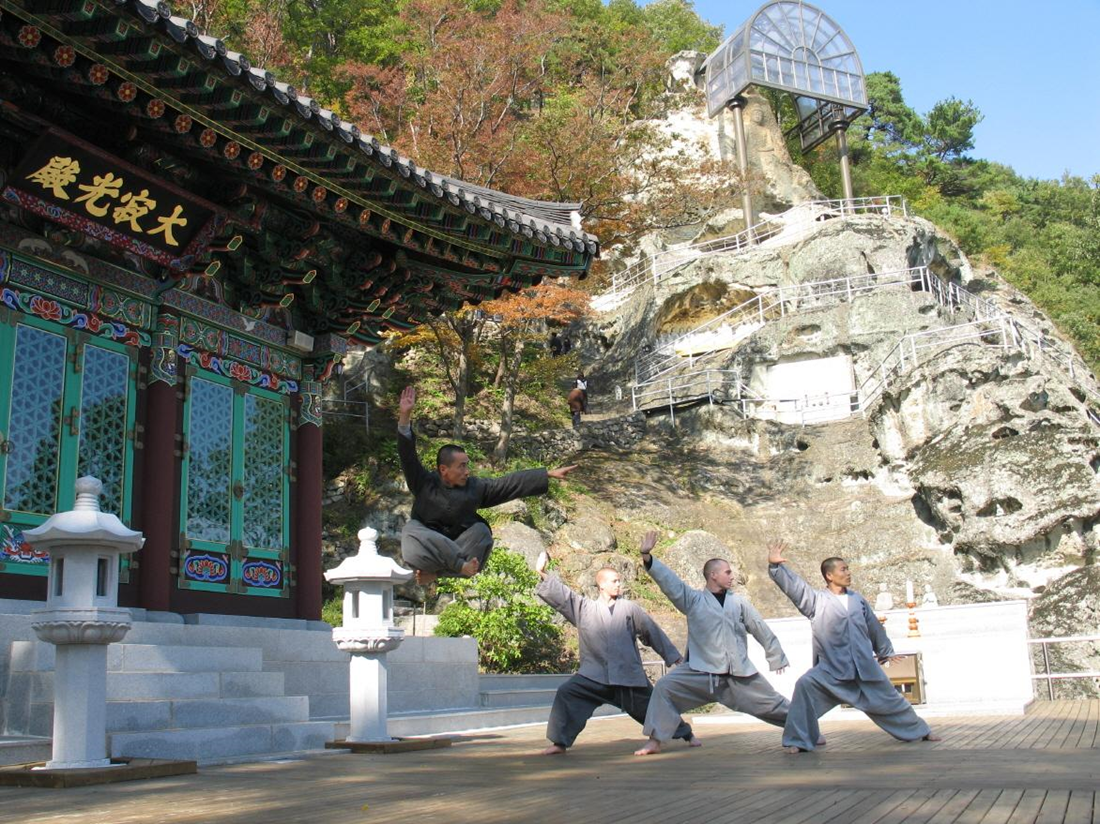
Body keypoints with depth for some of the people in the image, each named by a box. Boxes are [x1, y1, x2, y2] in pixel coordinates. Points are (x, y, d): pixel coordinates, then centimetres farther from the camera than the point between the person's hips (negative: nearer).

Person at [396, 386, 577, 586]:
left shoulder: (475, 487, 2)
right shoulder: (424, 483, -5)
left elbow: (513, 482, 0)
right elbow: (407, 456, -17)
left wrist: (550, 474, -4)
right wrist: (405, 417, -31)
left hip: (459, 547, 3)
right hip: (425, 549, -2)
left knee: (481, 531, -25)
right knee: (411, 533, -34)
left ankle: (435, 573, -26)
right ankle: (461, 566, -31)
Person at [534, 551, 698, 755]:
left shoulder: (629, 608, 1)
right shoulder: (584, 608, 3)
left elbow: (653, 633, 8)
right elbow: (561, 594, -5)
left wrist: (673, 656, 12)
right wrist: (544, 574, -19)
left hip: (629, 674, 0)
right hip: (595, 674, 1)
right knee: (566, 694, -15)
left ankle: (686, 734, 28)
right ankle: (560, 742, -3)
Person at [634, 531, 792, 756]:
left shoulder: (739, 602, 5)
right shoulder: (693, 600, 0)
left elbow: (762, 630, 14)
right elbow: (669, 581, -10)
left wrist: (777, 657, 20)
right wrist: (647, 557, -22)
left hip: (738, 673, 1)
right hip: (702, 671, -1)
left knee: (770, 702, 6)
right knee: (665, 688, -14)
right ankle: (655, 741, -4)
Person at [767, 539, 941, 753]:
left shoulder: (857, 599, 8)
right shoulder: (816, 600, -3)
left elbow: (874, 627, 22)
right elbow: (793, 585, -17)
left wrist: (885, 652, 34)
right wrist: (776, 565, -33)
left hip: (865, 667, 3)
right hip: (831, 669, -3)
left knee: (889, 699, 14)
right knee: (805, 686, -24)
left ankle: (920, 731, 41)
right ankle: (798, 741, -11)